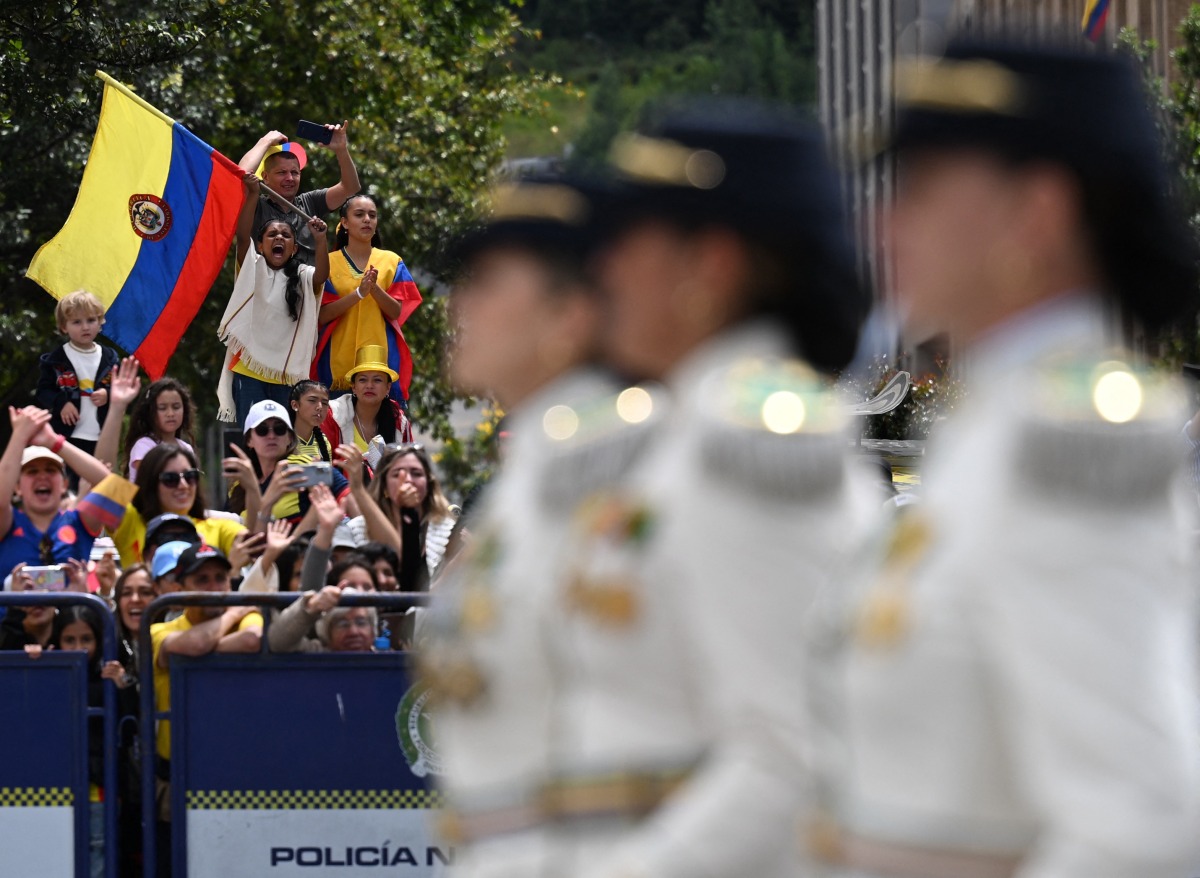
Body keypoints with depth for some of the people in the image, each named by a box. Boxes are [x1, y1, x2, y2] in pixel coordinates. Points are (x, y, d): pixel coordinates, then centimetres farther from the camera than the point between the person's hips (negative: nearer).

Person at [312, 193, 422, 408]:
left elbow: (396, 312, 2)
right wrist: (359, 293, -17)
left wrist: (375, 288, -16)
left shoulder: (391, 262, 10)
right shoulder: (329, 263, 5)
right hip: (339, 360, -1)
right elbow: (322, 316, -4)